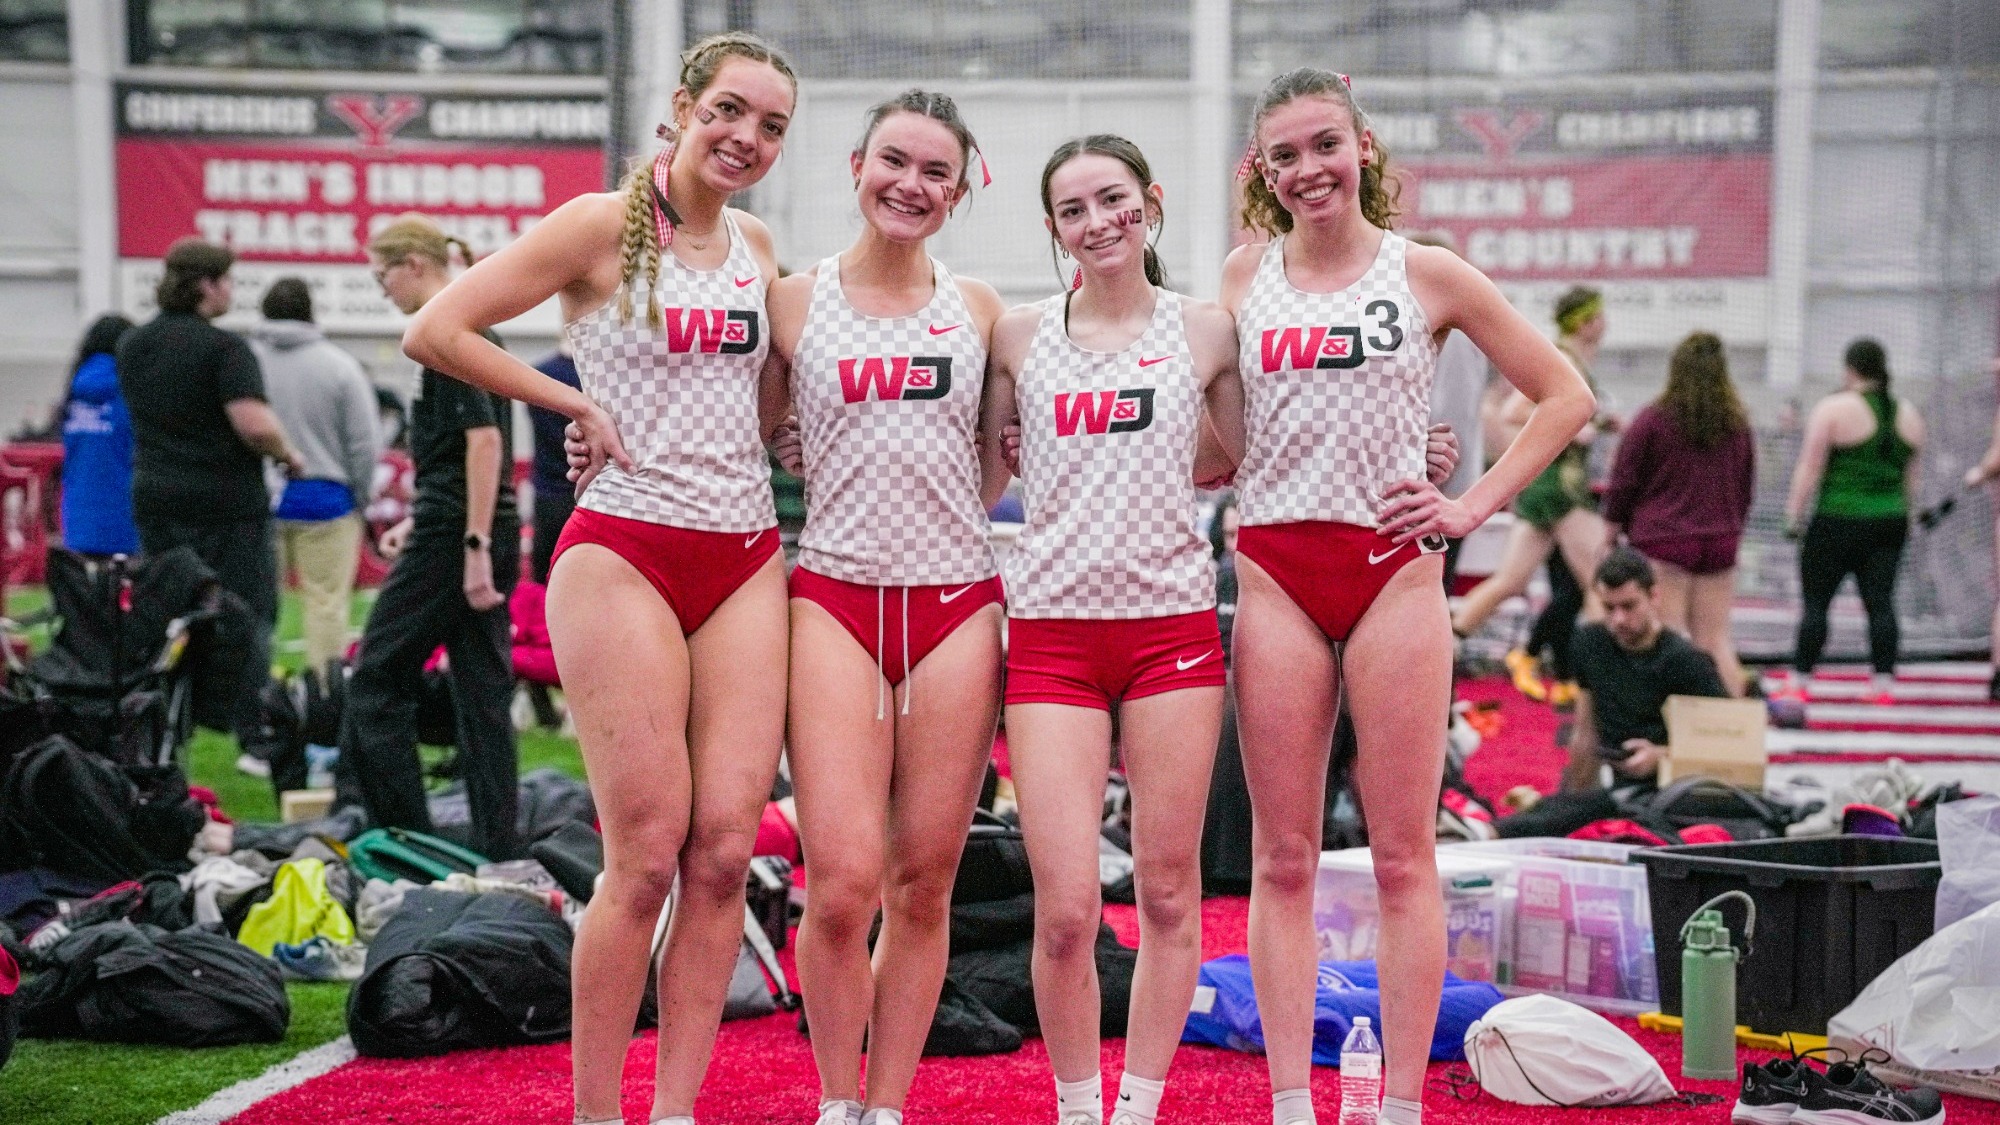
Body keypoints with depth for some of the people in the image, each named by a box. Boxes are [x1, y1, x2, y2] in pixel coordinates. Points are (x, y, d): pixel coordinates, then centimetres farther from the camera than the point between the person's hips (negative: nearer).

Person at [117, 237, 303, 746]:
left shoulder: (132, 345, 9)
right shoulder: (223, 347, -15)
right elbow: (254, 424, -24)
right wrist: (289, 456, -7)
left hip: (155, 498, 7)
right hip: (227, 503, -7)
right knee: (248, 621, 1)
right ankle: (252, 737, -1)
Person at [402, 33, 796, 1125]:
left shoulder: (757, 247, 14)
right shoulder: (603, 225, -4)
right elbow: (436, 330, -10)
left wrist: (748, 443, 12)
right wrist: (577, 404, -7)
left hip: (744, 561, 6)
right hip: (623, 553, -5)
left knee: (725, 847, -1)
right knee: (647, 854, -8)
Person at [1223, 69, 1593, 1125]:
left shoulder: (1426, 274, 2)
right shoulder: (1243, 276, 9)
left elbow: (1564, 397, 6)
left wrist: (1475, 503, -2)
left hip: (1394, 566, -2)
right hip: (1275, 571, 2)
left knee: (1403, 856, 0)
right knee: (1282, 860, 3)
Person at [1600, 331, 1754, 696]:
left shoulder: (1652, 420, -7)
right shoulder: (1737, 425, 8)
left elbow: (1623, 482, -4)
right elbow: (1747, 488, 18)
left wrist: (1611, 530, 7)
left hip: (1664, 541, -4)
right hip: (1720, 543, 4)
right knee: (1716, 639, 8)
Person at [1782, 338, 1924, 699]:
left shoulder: (1834, 408, -8)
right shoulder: (1908, 414, 10)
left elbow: (1809, 467, -9)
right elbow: (1912, 477, 16)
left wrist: (1794, 513, -4)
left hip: (1838, 521, -5)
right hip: (1889, 523, 5)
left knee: (1815, 601, 0)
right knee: (1881, 602, 5)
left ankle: (1799, 682, 1)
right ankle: (1884, 684, 2)